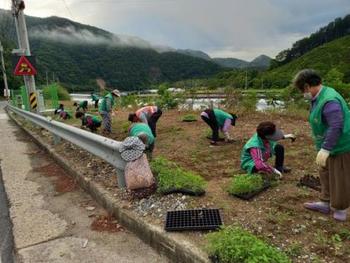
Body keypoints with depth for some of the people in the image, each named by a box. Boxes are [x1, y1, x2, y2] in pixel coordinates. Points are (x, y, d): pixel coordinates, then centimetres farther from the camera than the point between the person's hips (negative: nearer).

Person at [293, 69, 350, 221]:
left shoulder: (329, 100, -27)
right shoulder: (318, 98, 5)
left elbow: (336, 127, -30)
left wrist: (325, 149, -28)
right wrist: (323, 147, 19)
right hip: (328, 145, 10)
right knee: (326, 174, 19)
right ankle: (325, 203, 33)